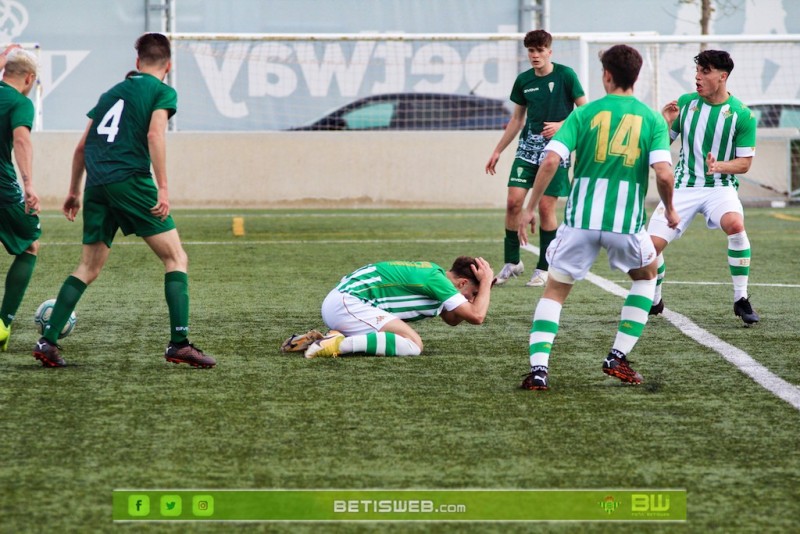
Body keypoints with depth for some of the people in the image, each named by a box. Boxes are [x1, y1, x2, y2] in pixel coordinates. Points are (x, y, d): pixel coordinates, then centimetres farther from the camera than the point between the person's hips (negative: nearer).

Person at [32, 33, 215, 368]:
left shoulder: (112, 92, 24)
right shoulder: (162, 92, 6)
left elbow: (82, 145, 24)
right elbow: (154, 134, -11)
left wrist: (74, 191, 33)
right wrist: (163, 188, -14)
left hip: (97, 186, 6)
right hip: (131, 180, -6)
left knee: (88, 268, 14)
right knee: (176, 258, 1)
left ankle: (47, 341, 5)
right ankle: (179, 344, -10)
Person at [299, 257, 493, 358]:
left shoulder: (433, 273, 17)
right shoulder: (437, 280, -12)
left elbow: (452, 319, 24)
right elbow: (476, 316, -15)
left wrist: (484, 287, 15)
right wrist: (486, 282, 0)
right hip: (349, 303, -10)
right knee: (413, 344, -19)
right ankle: (338, 344, -25)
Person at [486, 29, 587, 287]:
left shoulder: (565, 75, -6)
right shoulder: (524, 80, 7)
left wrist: (561, 125, -20)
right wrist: (498, 151, 18)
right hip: (528, 145, 4)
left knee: (546, 207, -5)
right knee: (514, 201, -7)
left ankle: (543, 268, 6)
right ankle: (511, 262, 6)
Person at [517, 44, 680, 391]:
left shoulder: (584, 114, 3)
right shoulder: (652, 119, 3)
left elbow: (551, 160, -8)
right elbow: (664, 173, -10)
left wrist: (530, 208, 0)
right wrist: (669, 209, 9)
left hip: (580, 219, 0)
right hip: (627, 222, 0)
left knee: (555, 290, 12)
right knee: (647, 275, 29)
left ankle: (538, 368, -8)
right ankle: (618, 358, 21)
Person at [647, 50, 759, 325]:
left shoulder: (742, 115, -8)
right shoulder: (685, 103, 1)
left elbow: (744, 162, -4)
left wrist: (719, 166, -24)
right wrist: (664, 124, -13)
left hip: (720, 186, -3)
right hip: (683, 186, 3)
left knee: (735, 223, -35)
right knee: (652, 244, -10)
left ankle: (741, 300, -21)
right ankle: (653, 302, 19)